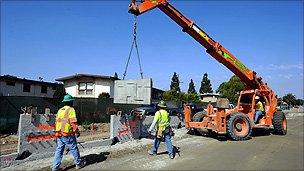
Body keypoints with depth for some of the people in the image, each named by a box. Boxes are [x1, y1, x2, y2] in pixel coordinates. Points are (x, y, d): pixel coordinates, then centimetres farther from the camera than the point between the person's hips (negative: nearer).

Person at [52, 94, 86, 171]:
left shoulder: (60, 110, 14)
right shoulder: (70, 110, -10)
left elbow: (56, 122, 19)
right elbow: (73, 122, -17)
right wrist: (77, 132, -9)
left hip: (59, 134, 7)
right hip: (68, 135, -7)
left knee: (59, 150, 11)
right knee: (74, 149, 7)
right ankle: (78, 163, 19)